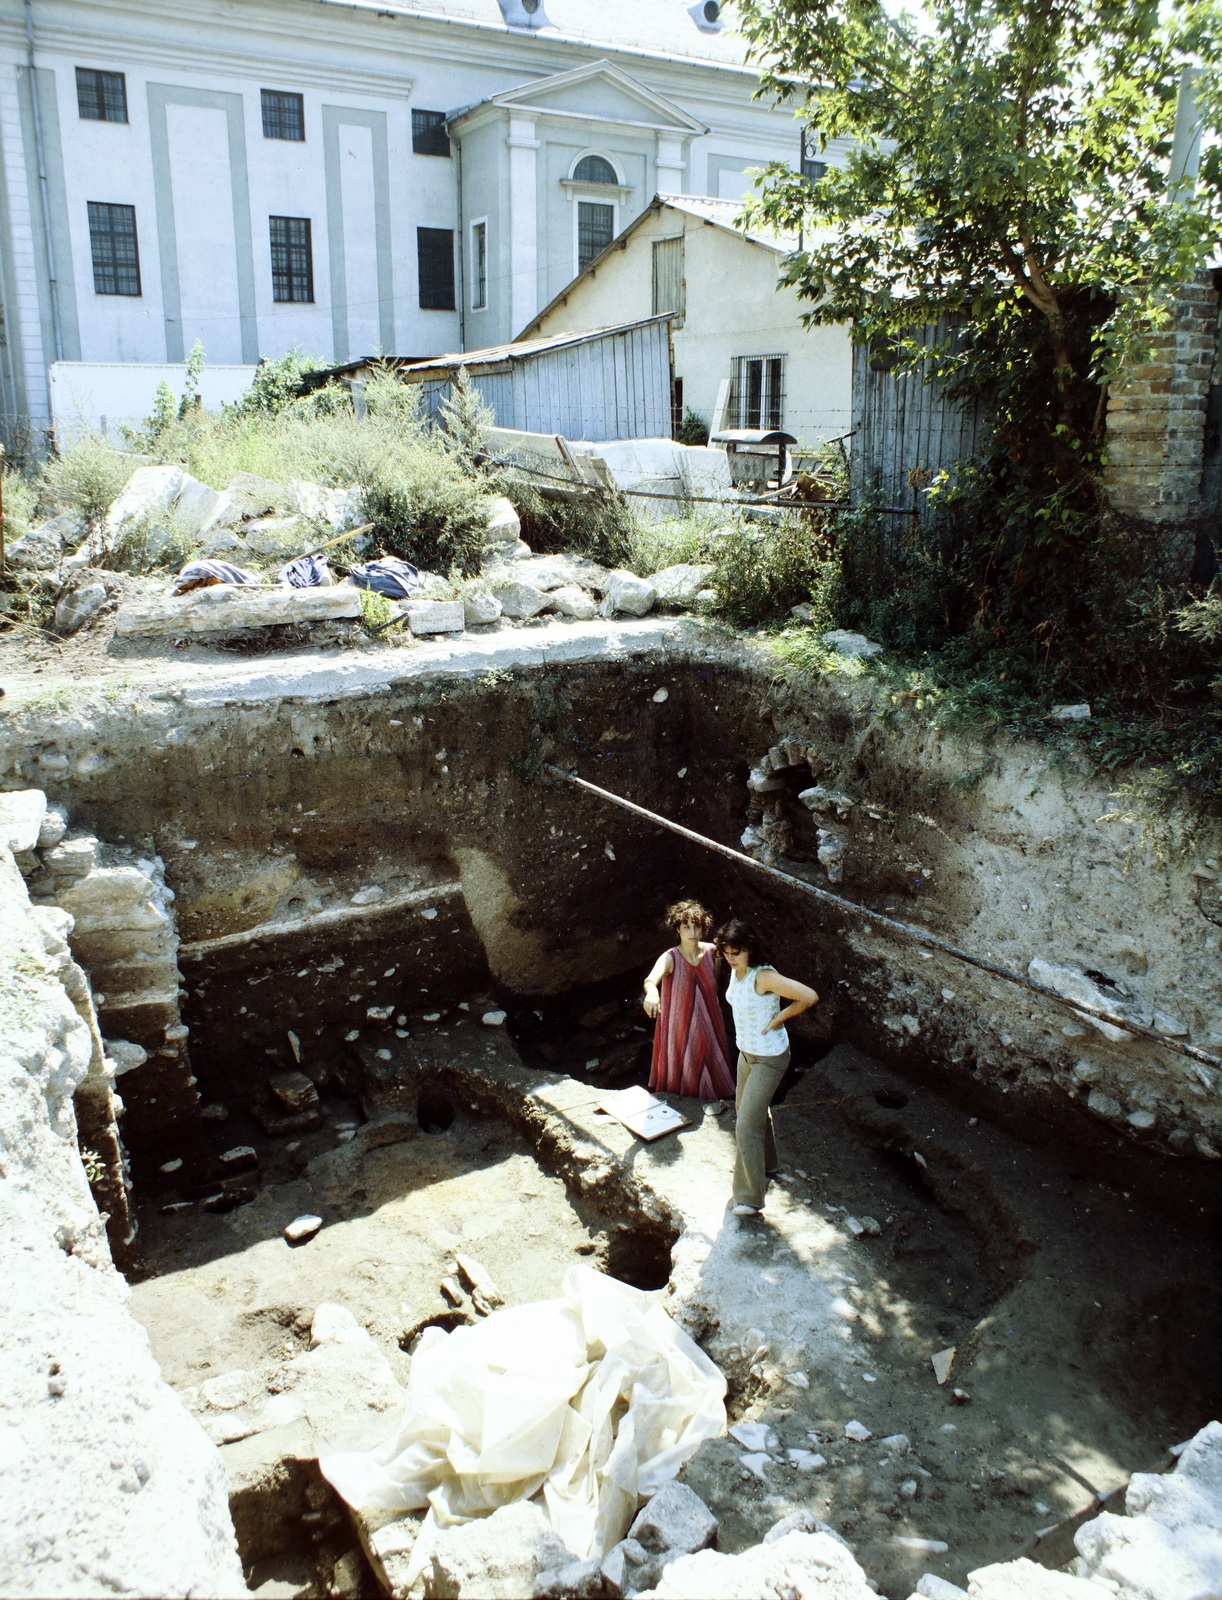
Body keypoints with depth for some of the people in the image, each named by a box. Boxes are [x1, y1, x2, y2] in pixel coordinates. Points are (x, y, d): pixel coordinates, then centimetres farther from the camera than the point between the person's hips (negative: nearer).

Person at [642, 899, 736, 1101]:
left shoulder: (711, 951, -11)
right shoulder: (670, 958, -23)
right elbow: (651, 978, -44)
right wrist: (651, 991, -67)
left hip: (707, 1023, 3)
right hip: (679, 1026, -3)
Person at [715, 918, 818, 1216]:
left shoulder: (763, 976, -32)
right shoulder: (736, 969, -8)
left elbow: (809, 996, -33)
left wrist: (780, 1017, -22)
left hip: (769, 1058, -9)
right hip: (746, 1051, 9)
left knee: (747, 1125, -7)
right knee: (746, 1109, 27)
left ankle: (749, 1197, 6)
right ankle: (765, 1161, 53)